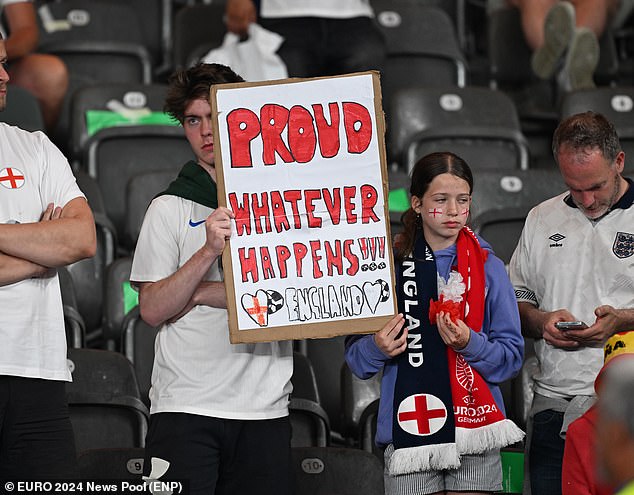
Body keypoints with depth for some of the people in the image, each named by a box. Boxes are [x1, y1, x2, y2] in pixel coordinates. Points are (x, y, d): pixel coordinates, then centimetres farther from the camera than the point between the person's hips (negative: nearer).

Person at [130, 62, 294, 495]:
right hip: (185, 407, -2)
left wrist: (203, 293, -7)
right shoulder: (170, 208, 5)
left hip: (265, 409, 2)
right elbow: (153, 310, -3)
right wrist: (210, 251, -17)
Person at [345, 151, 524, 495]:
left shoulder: (487, 266, 4)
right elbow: (356, 357, 5)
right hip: (408, 428, 0)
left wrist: (470, 343, -17)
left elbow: (512, 356, 1)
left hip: (474, 424, 0)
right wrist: (377, 348, -16)